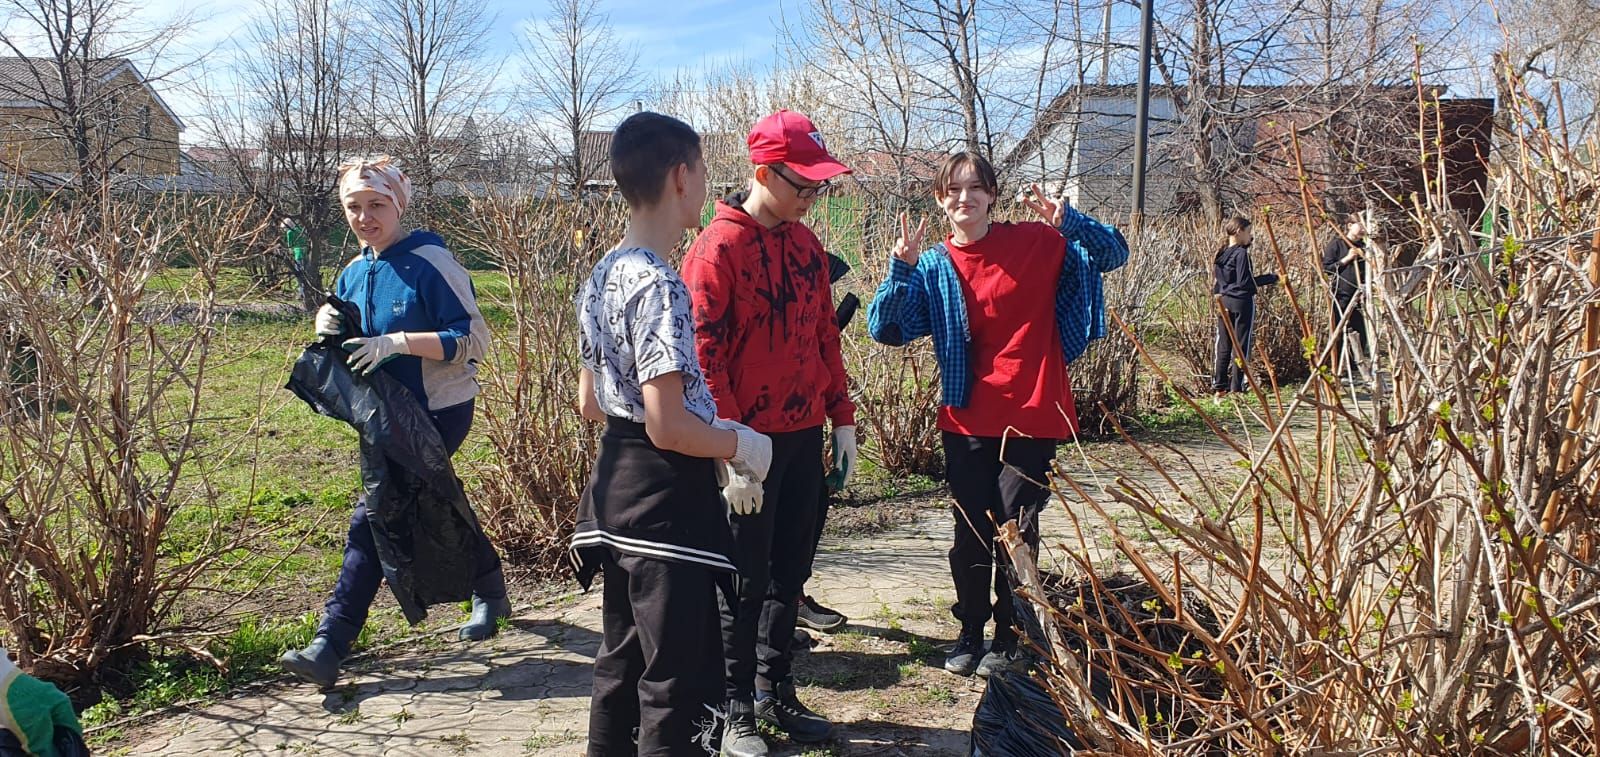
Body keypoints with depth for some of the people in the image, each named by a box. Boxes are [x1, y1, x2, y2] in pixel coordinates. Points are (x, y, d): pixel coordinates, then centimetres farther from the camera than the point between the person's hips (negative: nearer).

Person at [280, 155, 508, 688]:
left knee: (372, 518, -11)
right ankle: (490, 592, 41)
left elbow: (473, 339, -19)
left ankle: (331, 645, -6)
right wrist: (328, 320, -4)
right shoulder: (355, 273, 7)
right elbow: (347, 344, 19)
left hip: (437, 414, -8)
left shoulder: (430, 262, -15)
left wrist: (398, 342, -28)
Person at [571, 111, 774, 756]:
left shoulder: (601, 276, 9)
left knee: (621, 662, 21)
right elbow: (669, 427, -24)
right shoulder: (660, 286, -20)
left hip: (614, 490, 10)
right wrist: (742, 444, -7)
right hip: (666, 500, -10)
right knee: (679, 681, 0)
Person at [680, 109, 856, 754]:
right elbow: (704, 351, -16)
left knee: (790, 571, 16)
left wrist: (841, 417, 14)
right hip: (751, 443, -7)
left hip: (804, 436, 7)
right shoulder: (719, 246, -13)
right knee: (746, 581, 5)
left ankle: (775, 691, 32)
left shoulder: (806, 245, 10)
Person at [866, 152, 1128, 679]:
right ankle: (970, 633, 28)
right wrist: (901, 268, -20)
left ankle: (1007, 640, 22)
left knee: (1015, 529, 4)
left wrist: (1067, 221, -15)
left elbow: (1114, 254, 2)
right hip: (967, 420, 2)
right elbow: (884, 328, -6)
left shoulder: (1038, 243, -2)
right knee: (971, 531, 9)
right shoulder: (933, 268, 1)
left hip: (1032, 417, -2)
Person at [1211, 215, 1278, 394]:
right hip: (1242, 303, -7)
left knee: (1224, 346, 11)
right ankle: (1236, 388, 1)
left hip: (1224, 303, 7)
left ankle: (1219, 386, 13)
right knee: (1240, 346, -1)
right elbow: (1245, 282, -16)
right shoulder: (1241, 253, -13)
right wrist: (1271, 278, -12)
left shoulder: (1221, 254, 8)